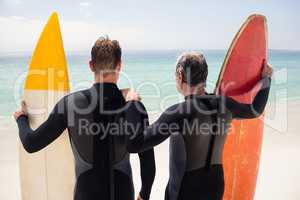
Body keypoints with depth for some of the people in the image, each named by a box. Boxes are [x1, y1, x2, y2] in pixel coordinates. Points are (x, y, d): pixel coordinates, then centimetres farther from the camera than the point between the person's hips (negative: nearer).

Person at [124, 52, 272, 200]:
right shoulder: (223, 104, -8)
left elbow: (135, 144, -26)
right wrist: (266, 78, 27)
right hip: (215, 184, 6)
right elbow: (255, 110, 13)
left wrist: (133, 103, -14)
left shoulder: (180, 113, -26)